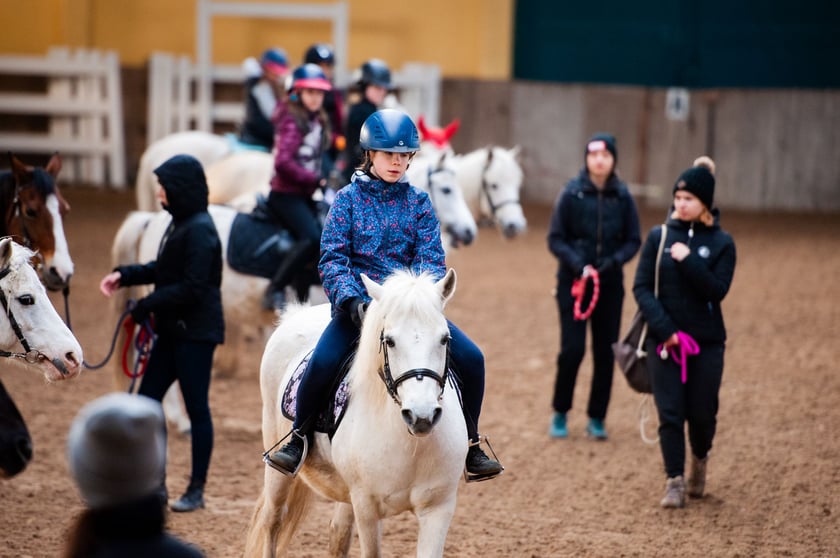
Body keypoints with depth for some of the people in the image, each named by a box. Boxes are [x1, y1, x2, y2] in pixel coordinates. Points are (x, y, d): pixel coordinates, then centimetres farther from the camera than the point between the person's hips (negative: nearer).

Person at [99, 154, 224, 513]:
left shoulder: (199, 231, -19)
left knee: (197, 409, 0)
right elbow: (163, 270, 20)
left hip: (196, 332, -10)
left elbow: (191, 288, -23)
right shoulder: (180, 224, 11)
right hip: (174, 331, 10)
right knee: (147, 400, 10)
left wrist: (147, 305, -18)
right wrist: (124, 275, 6)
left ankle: (197, 490, 8)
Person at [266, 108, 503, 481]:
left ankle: (470, 446, 5)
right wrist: (352, 300, -20)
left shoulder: (417, 202, 10)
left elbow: (431, 257, 2)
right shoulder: (348, 199, 3)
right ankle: (298, 438, -4)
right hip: (359, 302, -3)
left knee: (470, 358, -13)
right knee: (323, 362, -29)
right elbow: (333, 258, -4)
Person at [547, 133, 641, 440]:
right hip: (573, 282, -2)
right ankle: (560, 415, 11)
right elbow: (555, 239, -4)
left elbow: (633, 241, 5)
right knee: (572, 349, -7)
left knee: (605, 353, 4)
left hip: (610, 284, 2)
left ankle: (597, 419, 17)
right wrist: (577, 264, -19)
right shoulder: (571, 194, -6)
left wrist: (615, 260, -14)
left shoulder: (622, 196, 0)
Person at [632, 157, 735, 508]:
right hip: (664, 340, 0)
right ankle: (674, 481, 7)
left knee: (702, 413, 5)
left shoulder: (721, 243, -1)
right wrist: (664, 328, -14)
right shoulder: (659, 237, 1)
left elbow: (717, 290, -10)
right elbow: (641, 286, -3)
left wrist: (688, 261, -20)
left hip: (706, 341, 0)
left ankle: (699, 459, 35)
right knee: (670, 413, -2)